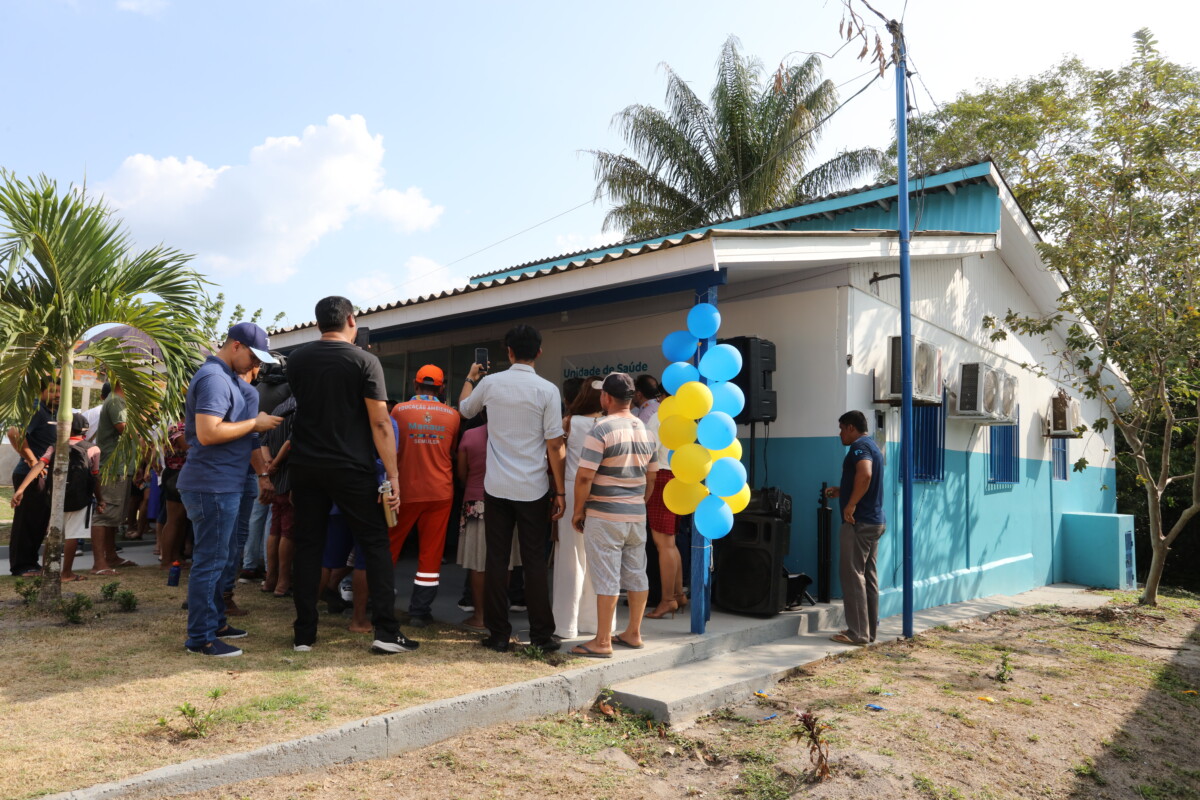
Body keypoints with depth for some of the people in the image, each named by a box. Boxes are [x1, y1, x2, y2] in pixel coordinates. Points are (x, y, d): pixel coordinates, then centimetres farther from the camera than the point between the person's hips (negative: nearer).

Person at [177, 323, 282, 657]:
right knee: (210, 561, -3)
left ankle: (215, 622, 30)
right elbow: (208, 433, -27)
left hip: (224, 485, 11)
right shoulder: (214, 378, -17)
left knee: (218, 559, 19)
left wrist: (256, 426, 10)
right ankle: (200, 638, 5)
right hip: (213, 486, -11)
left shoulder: (227, 377, 16)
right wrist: (255, 423, -18)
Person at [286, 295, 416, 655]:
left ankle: (304, 634, 14)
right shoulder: (365, 361, -8)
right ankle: (386, 631, 1)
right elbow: (380, 423, -13)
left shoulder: (296, 359, 5)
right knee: (375, 544, 4)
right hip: (351, 469, -4)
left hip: (306, 467, 4)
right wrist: (393, 476, -12)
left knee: (307, 545, 11)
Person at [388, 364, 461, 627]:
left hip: (406, 490, 0)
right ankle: (420, 611, 8)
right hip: (440, 492, 0)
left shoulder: (400, 410, -4)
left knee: (389, 547, 15)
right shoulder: (452, 415, 0)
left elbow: (391, 450, 6)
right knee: (431, 553, 6)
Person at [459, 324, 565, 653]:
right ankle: (541, 634, 13)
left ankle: (498, 634, 13)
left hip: (496, 487, 2)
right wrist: (559, 492, -2)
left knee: (496, 560, 8)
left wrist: (470, 378, 39)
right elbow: (555, 445, -9)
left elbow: (465, 408, 21)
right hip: (533, 489, -1)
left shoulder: (489, 383, -1)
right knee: (534, 561, 7)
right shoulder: (547, 390, -8)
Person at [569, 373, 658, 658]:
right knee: (637, 574, 13)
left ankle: (602, 642, 4)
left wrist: (578, 510, -7)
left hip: (604, 517, -7)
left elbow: (584, 476, -18)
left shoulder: (602, 429, -14)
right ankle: (633, 633, 25)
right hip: (637, 516, 7)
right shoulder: (646, 432, 8)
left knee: (606, 579, -2)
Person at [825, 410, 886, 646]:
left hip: (859, 522, -10)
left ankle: (857, 632, -3)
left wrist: (851, 505, -26)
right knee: (868, 575, 12)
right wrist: (841, 491, 21)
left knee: (851, 574, -6)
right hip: (874, 521, 10)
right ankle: (869, 629, 17)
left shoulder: (859, 446, -13)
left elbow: (865, 475, -32)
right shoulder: (872, 446, 19)